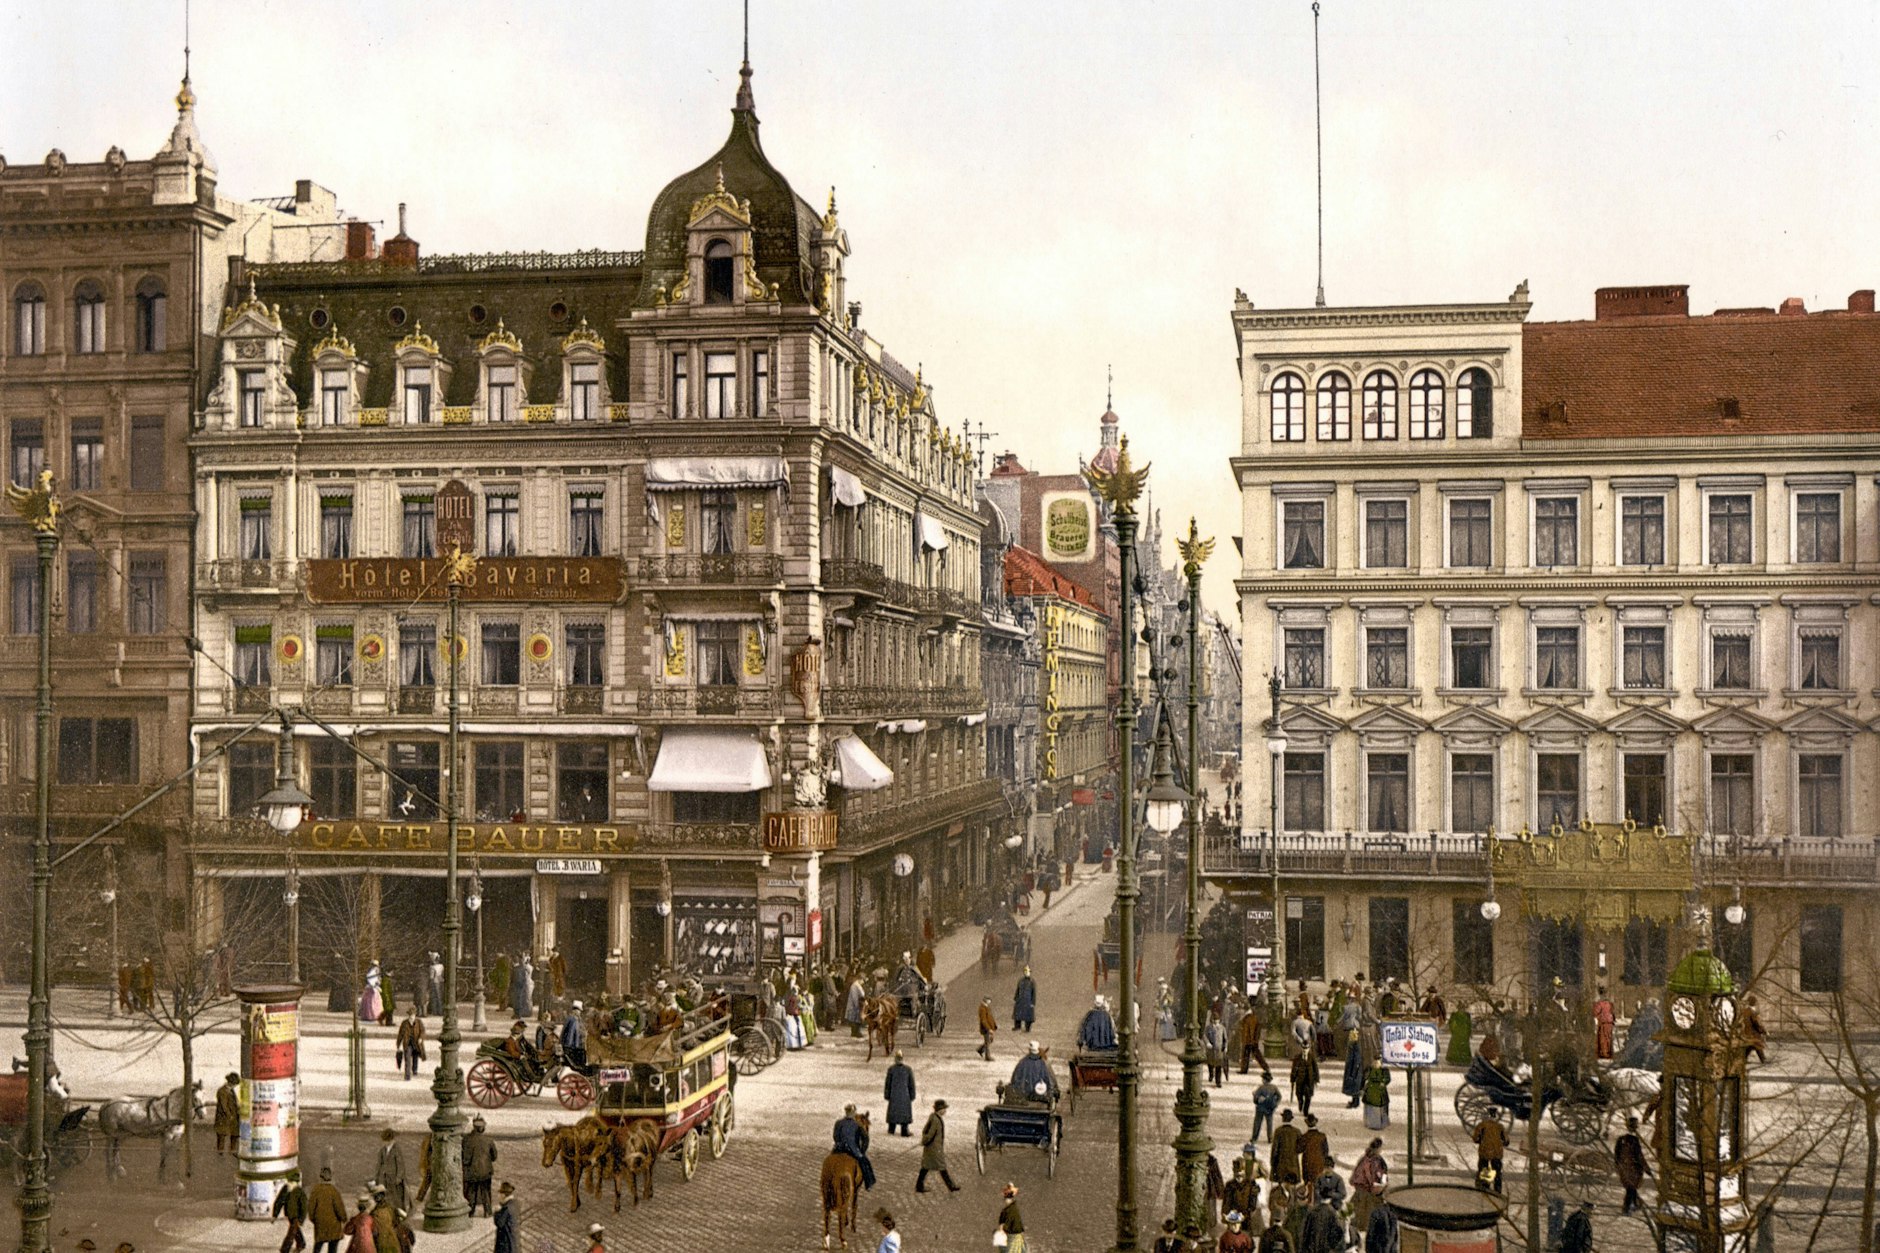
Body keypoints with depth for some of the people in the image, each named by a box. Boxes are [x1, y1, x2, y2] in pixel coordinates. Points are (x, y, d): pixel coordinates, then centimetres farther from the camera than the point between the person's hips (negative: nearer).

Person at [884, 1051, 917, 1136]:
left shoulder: (891, 1069, -9)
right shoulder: (908, 1069, -10)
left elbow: (887, 1084, -2)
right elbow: (911, 1084, -3)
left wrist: (887, 1095, 8)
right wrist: (912, 1095, 8)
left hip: (894, 1095, 1)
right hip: (905, 1094, -1)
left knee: (893, 1111, 15)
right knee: (905, 1111, 9)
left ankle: (891, 1129, 24)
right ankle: (904, 1131, 12)